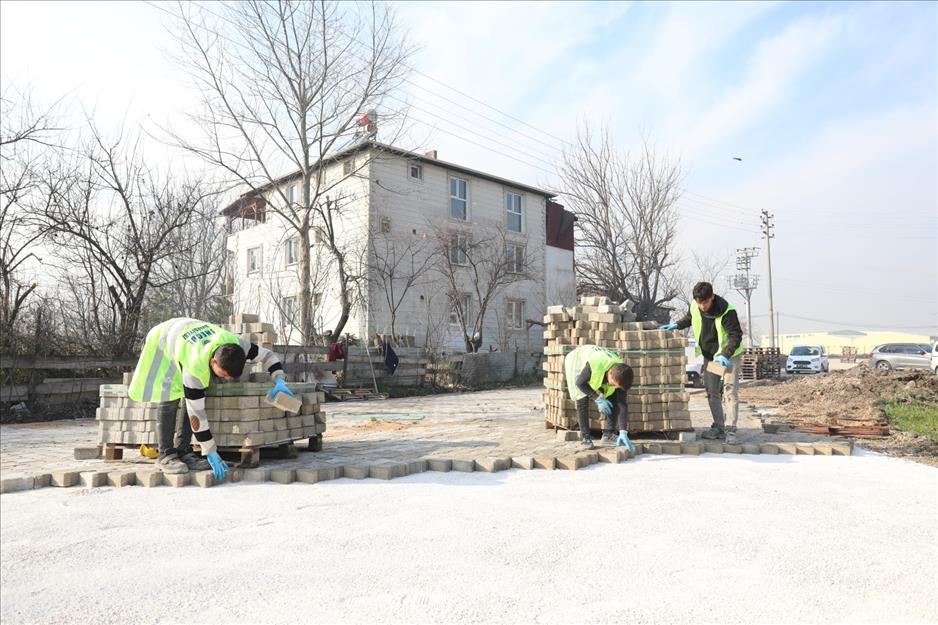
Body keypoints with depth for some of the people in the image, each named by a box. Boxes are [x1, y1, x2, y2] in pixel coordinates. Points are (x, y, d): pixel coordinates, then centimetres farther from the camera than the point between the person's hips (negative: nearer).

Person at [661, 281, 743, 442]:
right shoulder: (694, 306, -11)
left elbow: (735, 336, -27)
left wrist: (725, 355, -39)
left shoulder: (727, 311, -28)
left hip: (729, 355, -6)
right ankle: (719, 427, 17)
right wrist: (676, 325, -4)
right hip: (709, 355, 6)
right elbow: (689, 318, 13)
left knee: (730, 390, -11)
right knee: (712, 392, 8)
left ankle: (731, 429, -7)